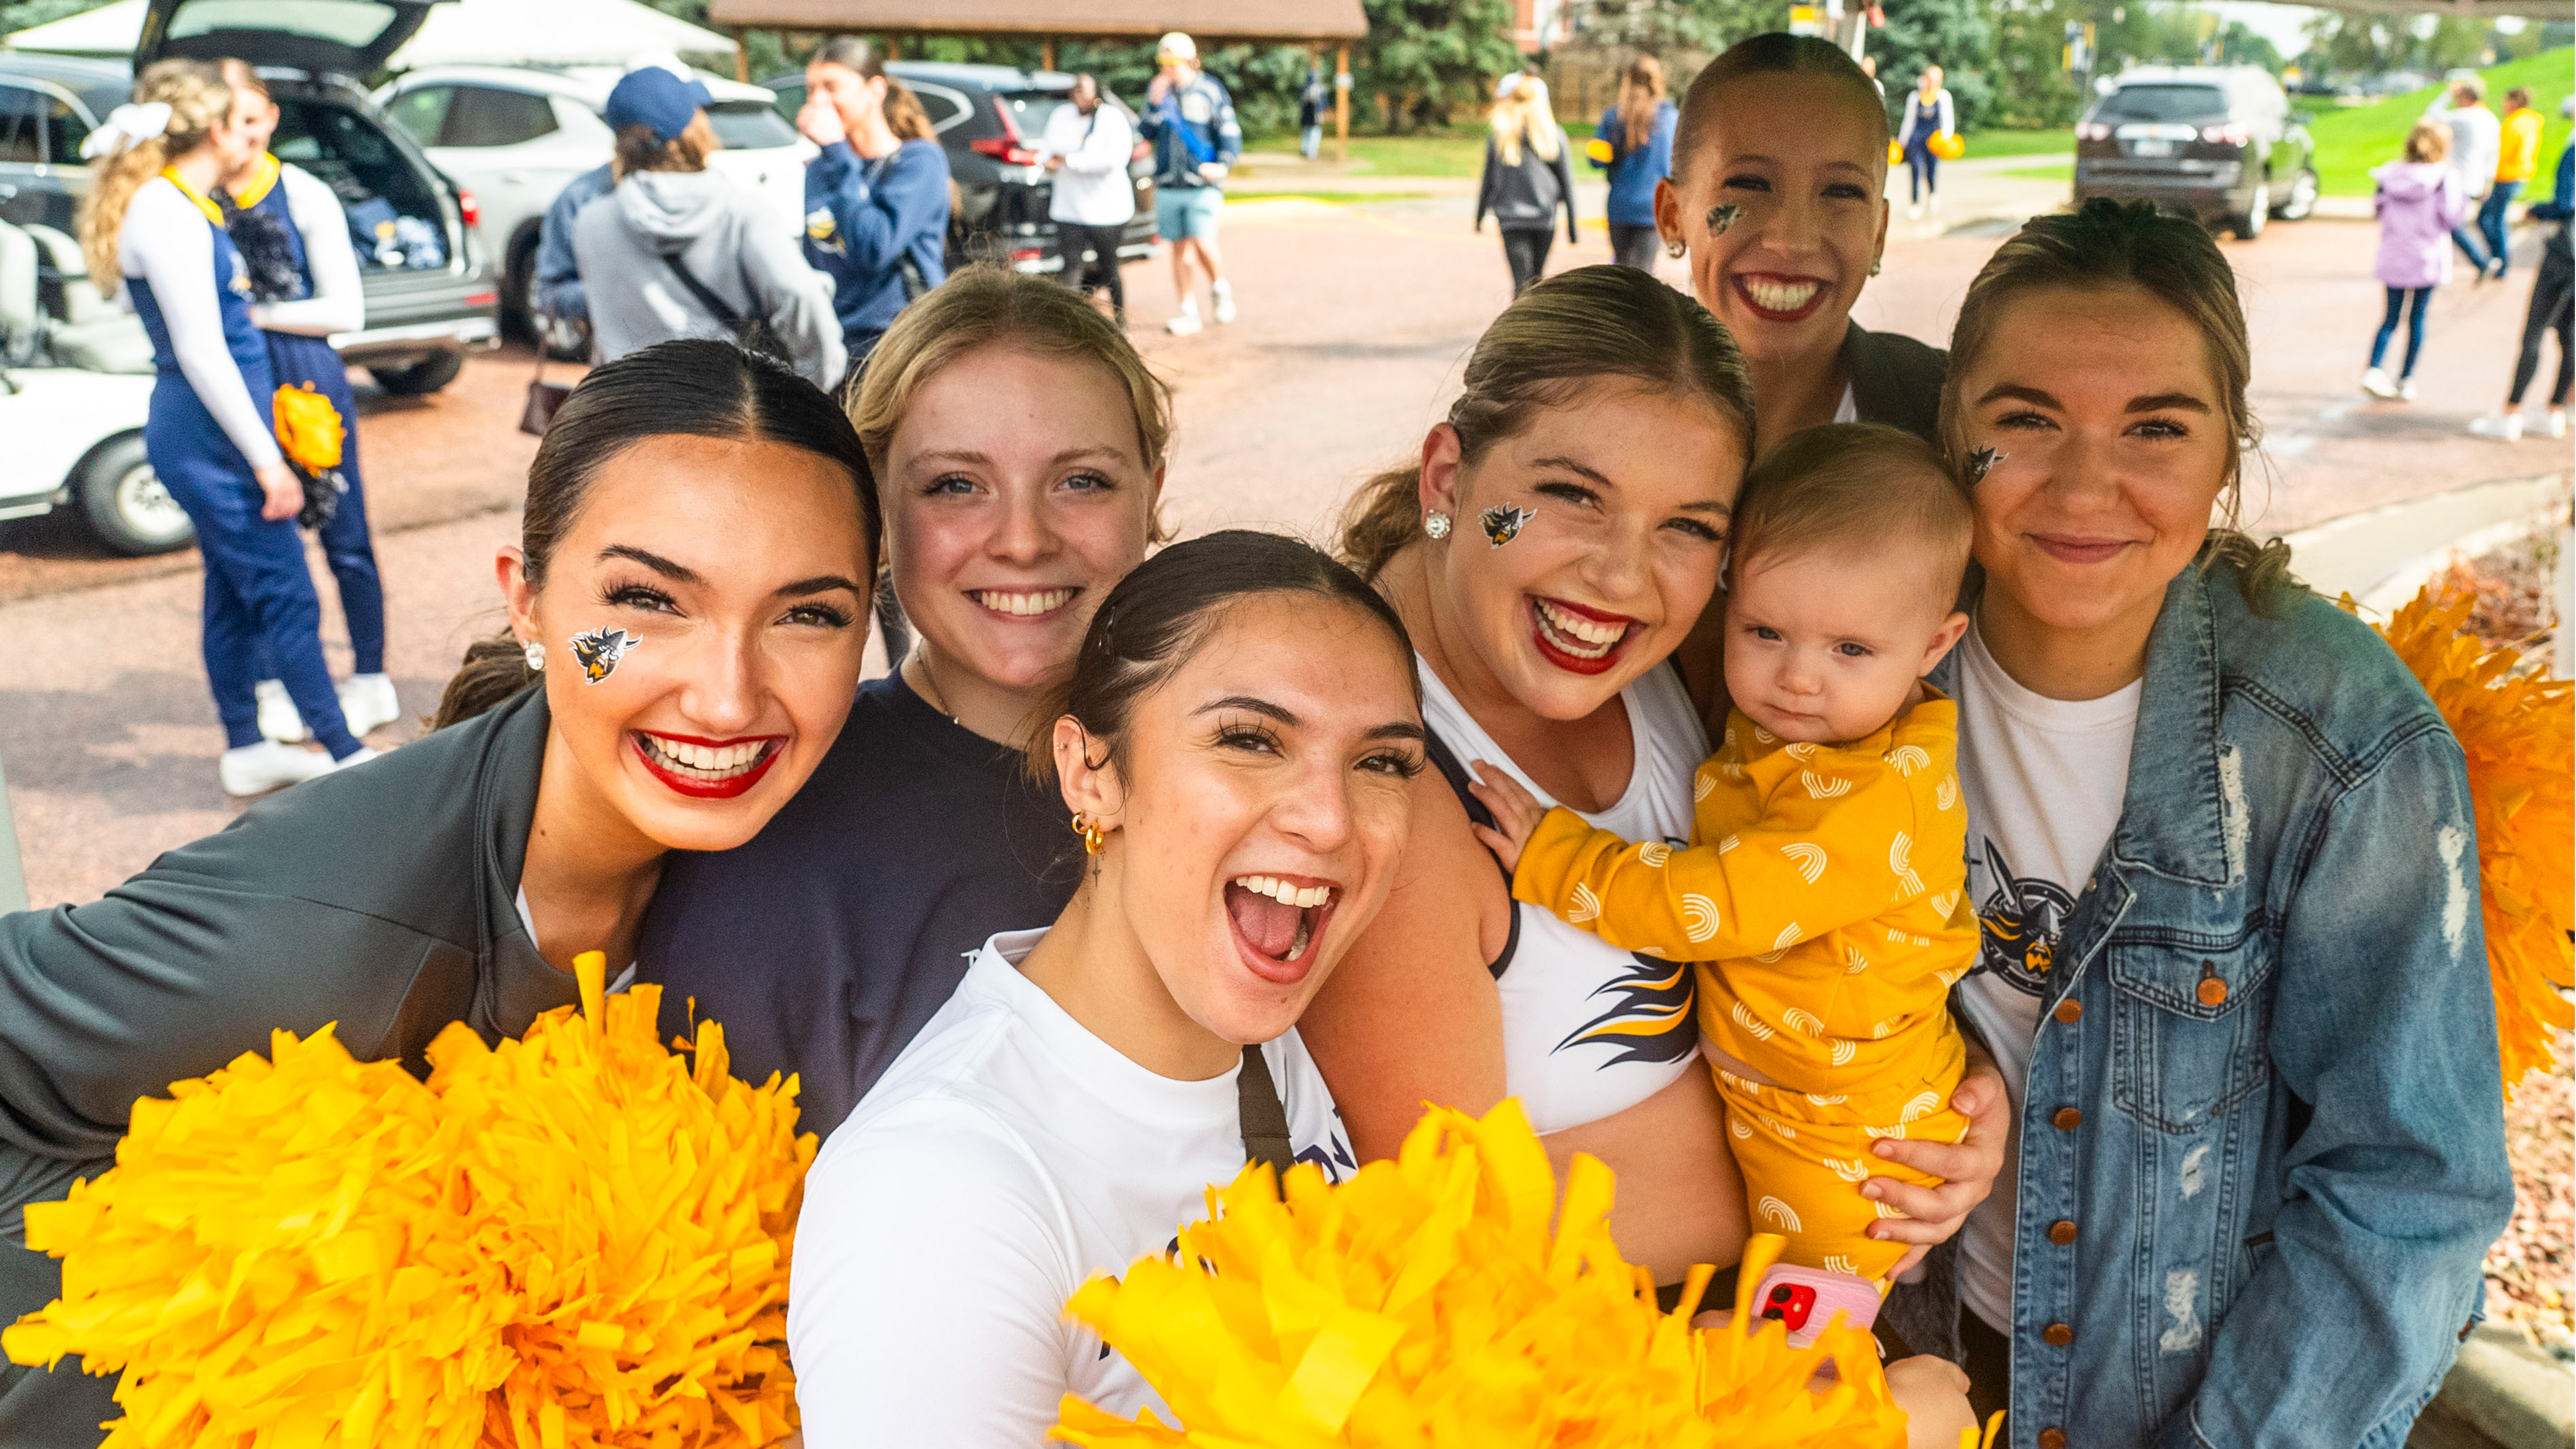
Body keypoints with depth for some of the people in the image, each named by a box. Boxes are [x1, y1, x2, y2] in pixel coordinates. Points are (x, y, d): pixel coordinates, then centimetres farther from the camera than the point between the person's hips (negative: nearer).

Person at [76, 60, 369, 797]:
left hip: (205, 432, 10)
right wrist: (267, 461, -18)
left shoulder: (173, 205, 13)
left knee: (235, 592, 16)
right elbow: (201, 354, -20)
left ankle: (246, 750, 26)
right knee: (286, 598, -5)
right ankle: (349, 757, 1)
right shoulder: (168, 213, -17)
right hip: (209, 438, -10)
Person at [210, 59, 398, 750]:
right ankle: (272, 684, 21)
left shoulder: (305, 195, -2)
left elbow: (345, 310, -4)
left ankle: (370, 679, 18)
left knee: (345, 539, 5)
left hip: (308, 382, -2)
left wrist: (259, 313, -11)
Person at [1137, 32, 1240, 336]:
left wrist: (1223, 165, -16)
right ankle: (1189, 311, 13)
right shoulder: (1156, 89, 10)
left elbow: (1230, 133, 0)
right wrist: (1156, 104, -9)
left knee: (1202, 242, -15)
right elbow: (1147, 133, 6)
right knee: (1180, 248, 6)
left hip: (1202, 184, -4)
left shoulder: (1210, 91, 0)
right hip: (1168, 183, 4)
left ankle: (1220, 288, 12)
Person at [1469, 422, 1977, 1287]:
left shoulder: (1881, 802, -34)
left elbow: (1712, 905, -33)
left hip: (1845, 1151, -7)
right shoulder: (1773, 722, -6)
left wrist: (1552, 855, -26)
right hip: (1757, 1098, 7)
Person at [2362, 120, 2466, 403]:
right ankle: (2406, 380, 9)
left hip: (2393, 258, 3)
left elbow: (2379, 210, 6)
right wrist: (2464, 199, 7)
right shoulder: (2445, 177, -9)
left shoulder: (2389, 175, 0)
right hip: (2426, 259, -3)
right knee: (2417, 318, 7)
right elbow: (2448, 218, -9)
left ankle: (2374, 370, -10)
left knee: (2391, 318, 10)